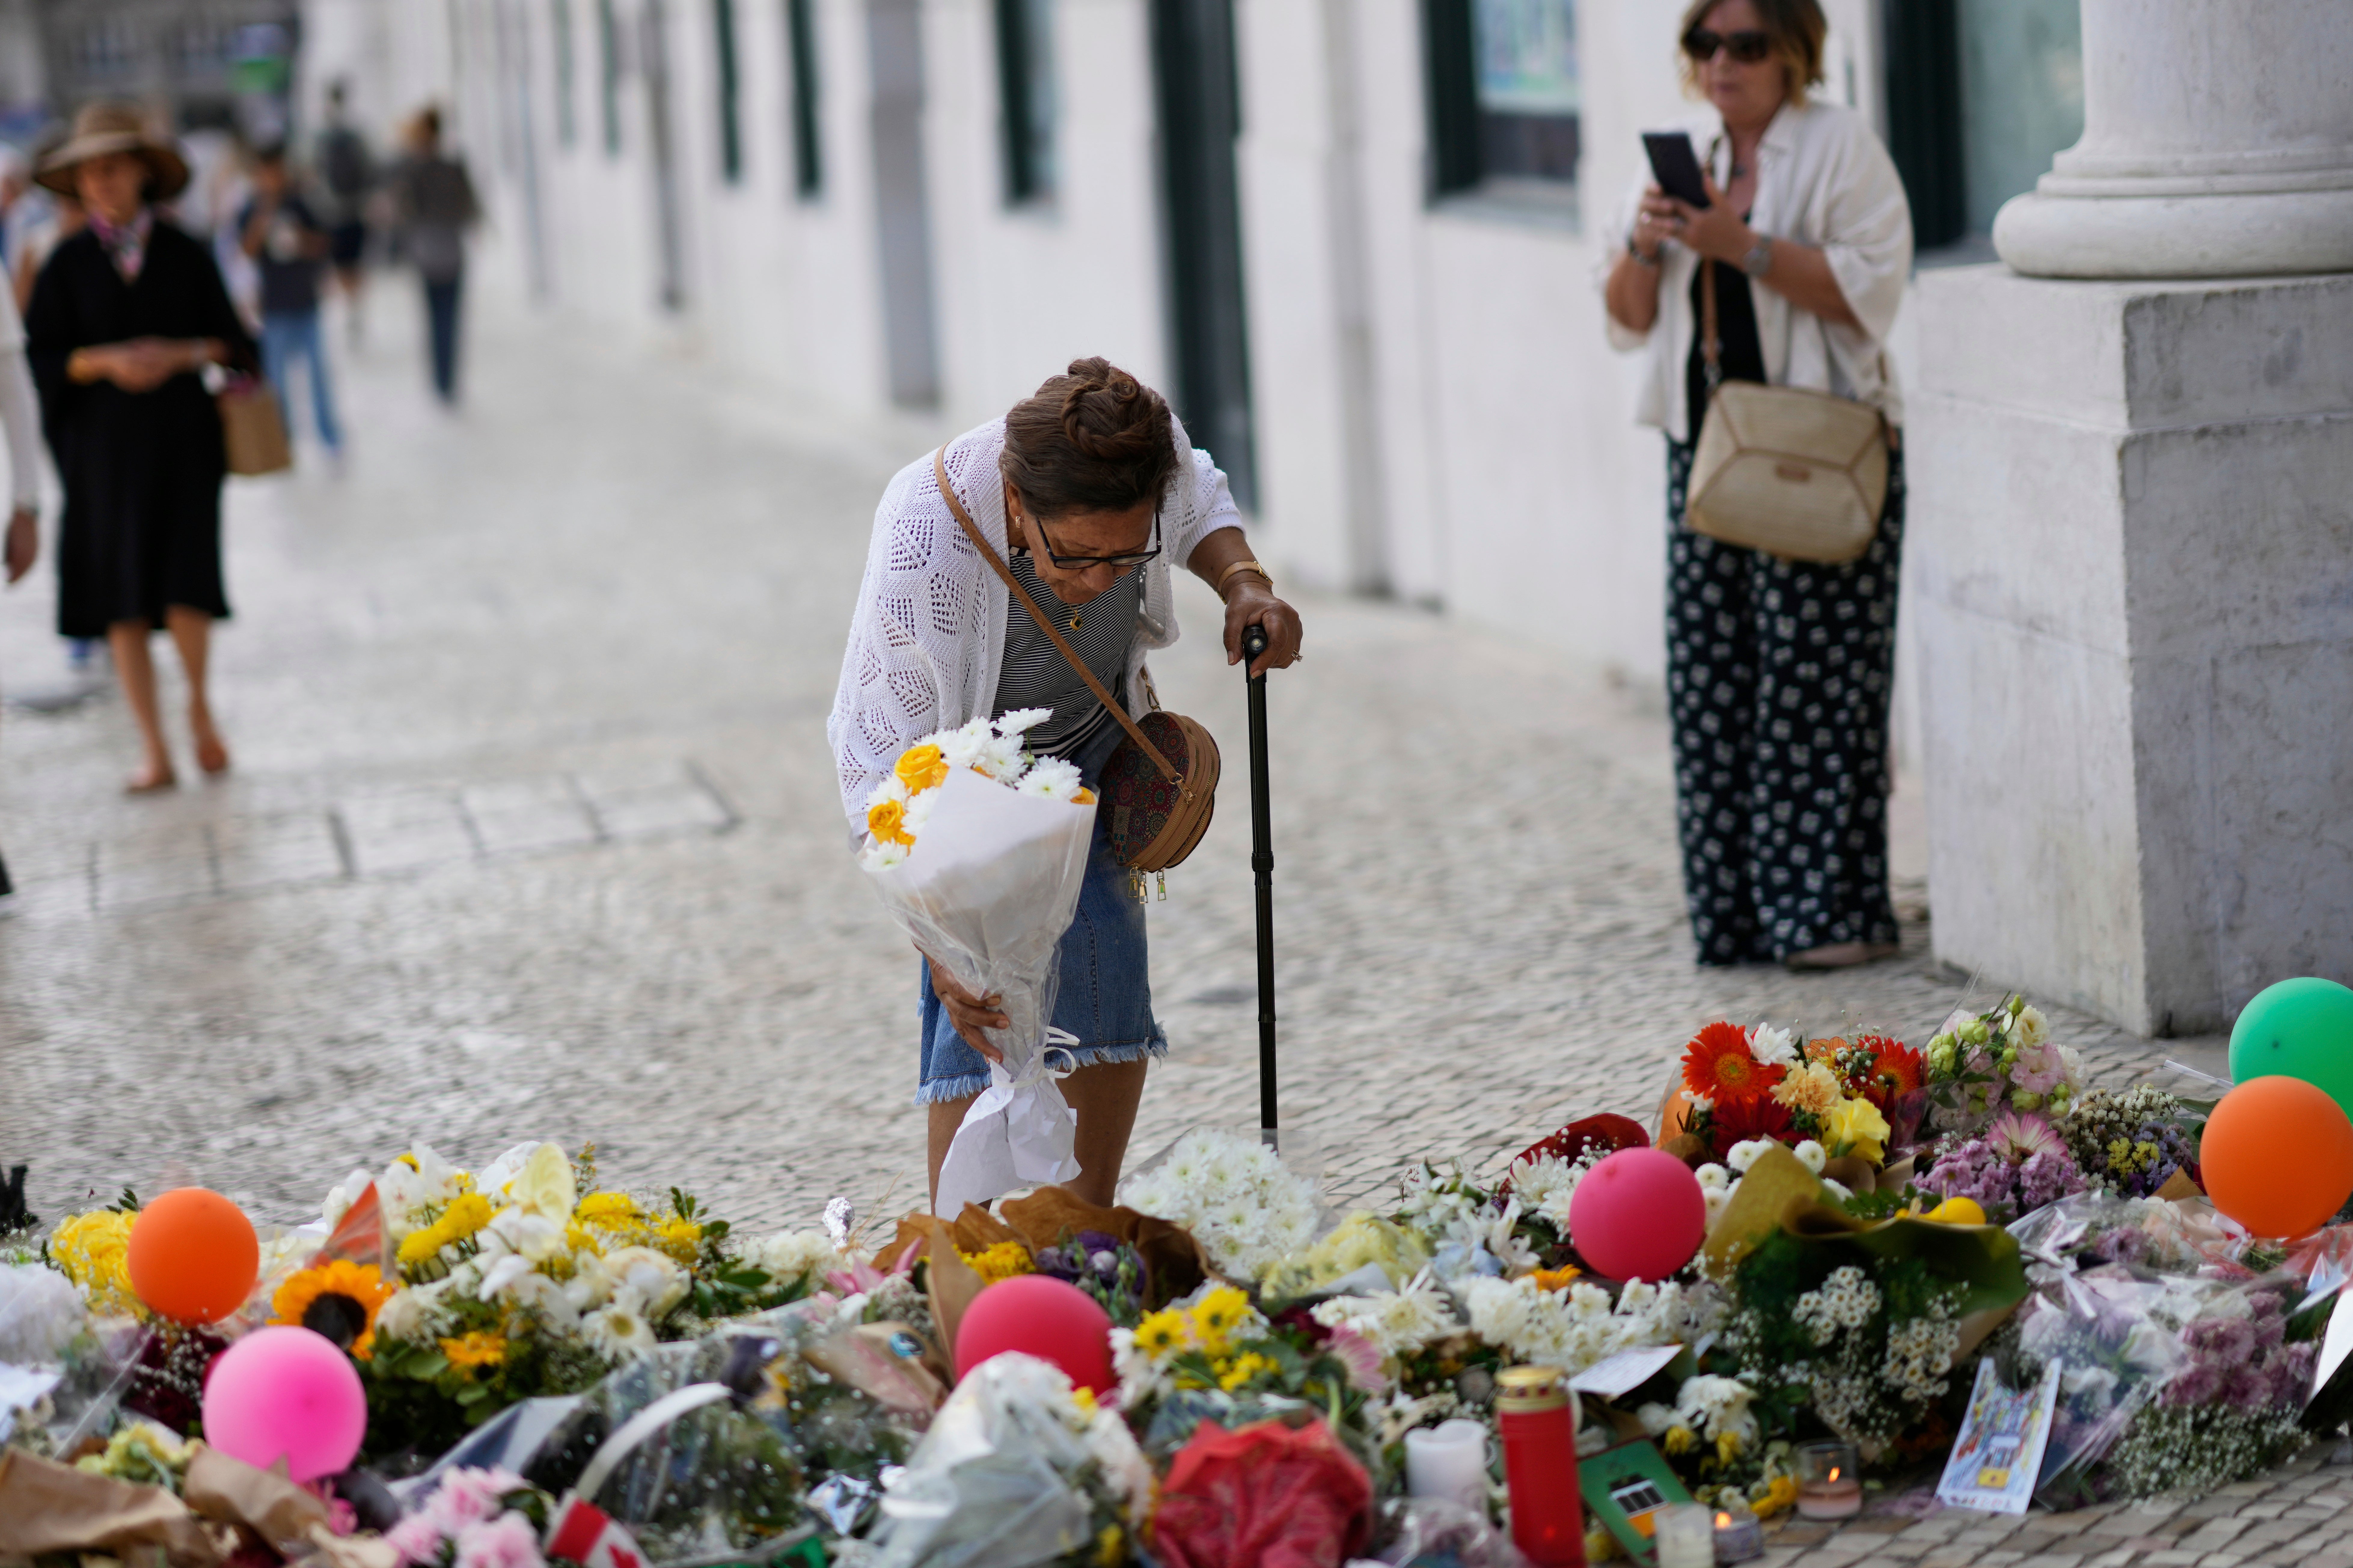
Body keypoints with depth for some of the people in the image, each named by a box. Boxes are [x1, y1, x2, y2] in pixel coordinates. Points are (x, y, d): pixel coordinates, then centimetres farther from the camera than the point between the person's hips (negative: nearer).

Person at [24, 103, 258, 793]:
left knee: (185, 585, -13)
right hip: (104, 444, 1)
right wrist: (105, 361, -18)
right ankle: (155, 753, 4)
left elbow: (230, 340, 5)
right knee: (122, 602, -2)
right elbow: (42, 359, -1)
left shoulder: (184, 255, 3)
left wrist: (180, 355, -14)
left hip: (181, 438, -1)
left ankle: (199, 702, 16)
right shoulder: (68, 264, 2)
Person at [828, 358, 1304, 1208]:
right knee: (983, 996, -17)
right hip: (958, 747, -4)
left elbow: (1200, 507, -2)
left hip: (1095, 738, 4)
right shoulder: (921, 554, -43)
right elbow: (882, 766, -37)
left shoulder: (1147, 447, -30)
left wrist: (1245, 583, -23)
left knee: (1110, 961, -1)